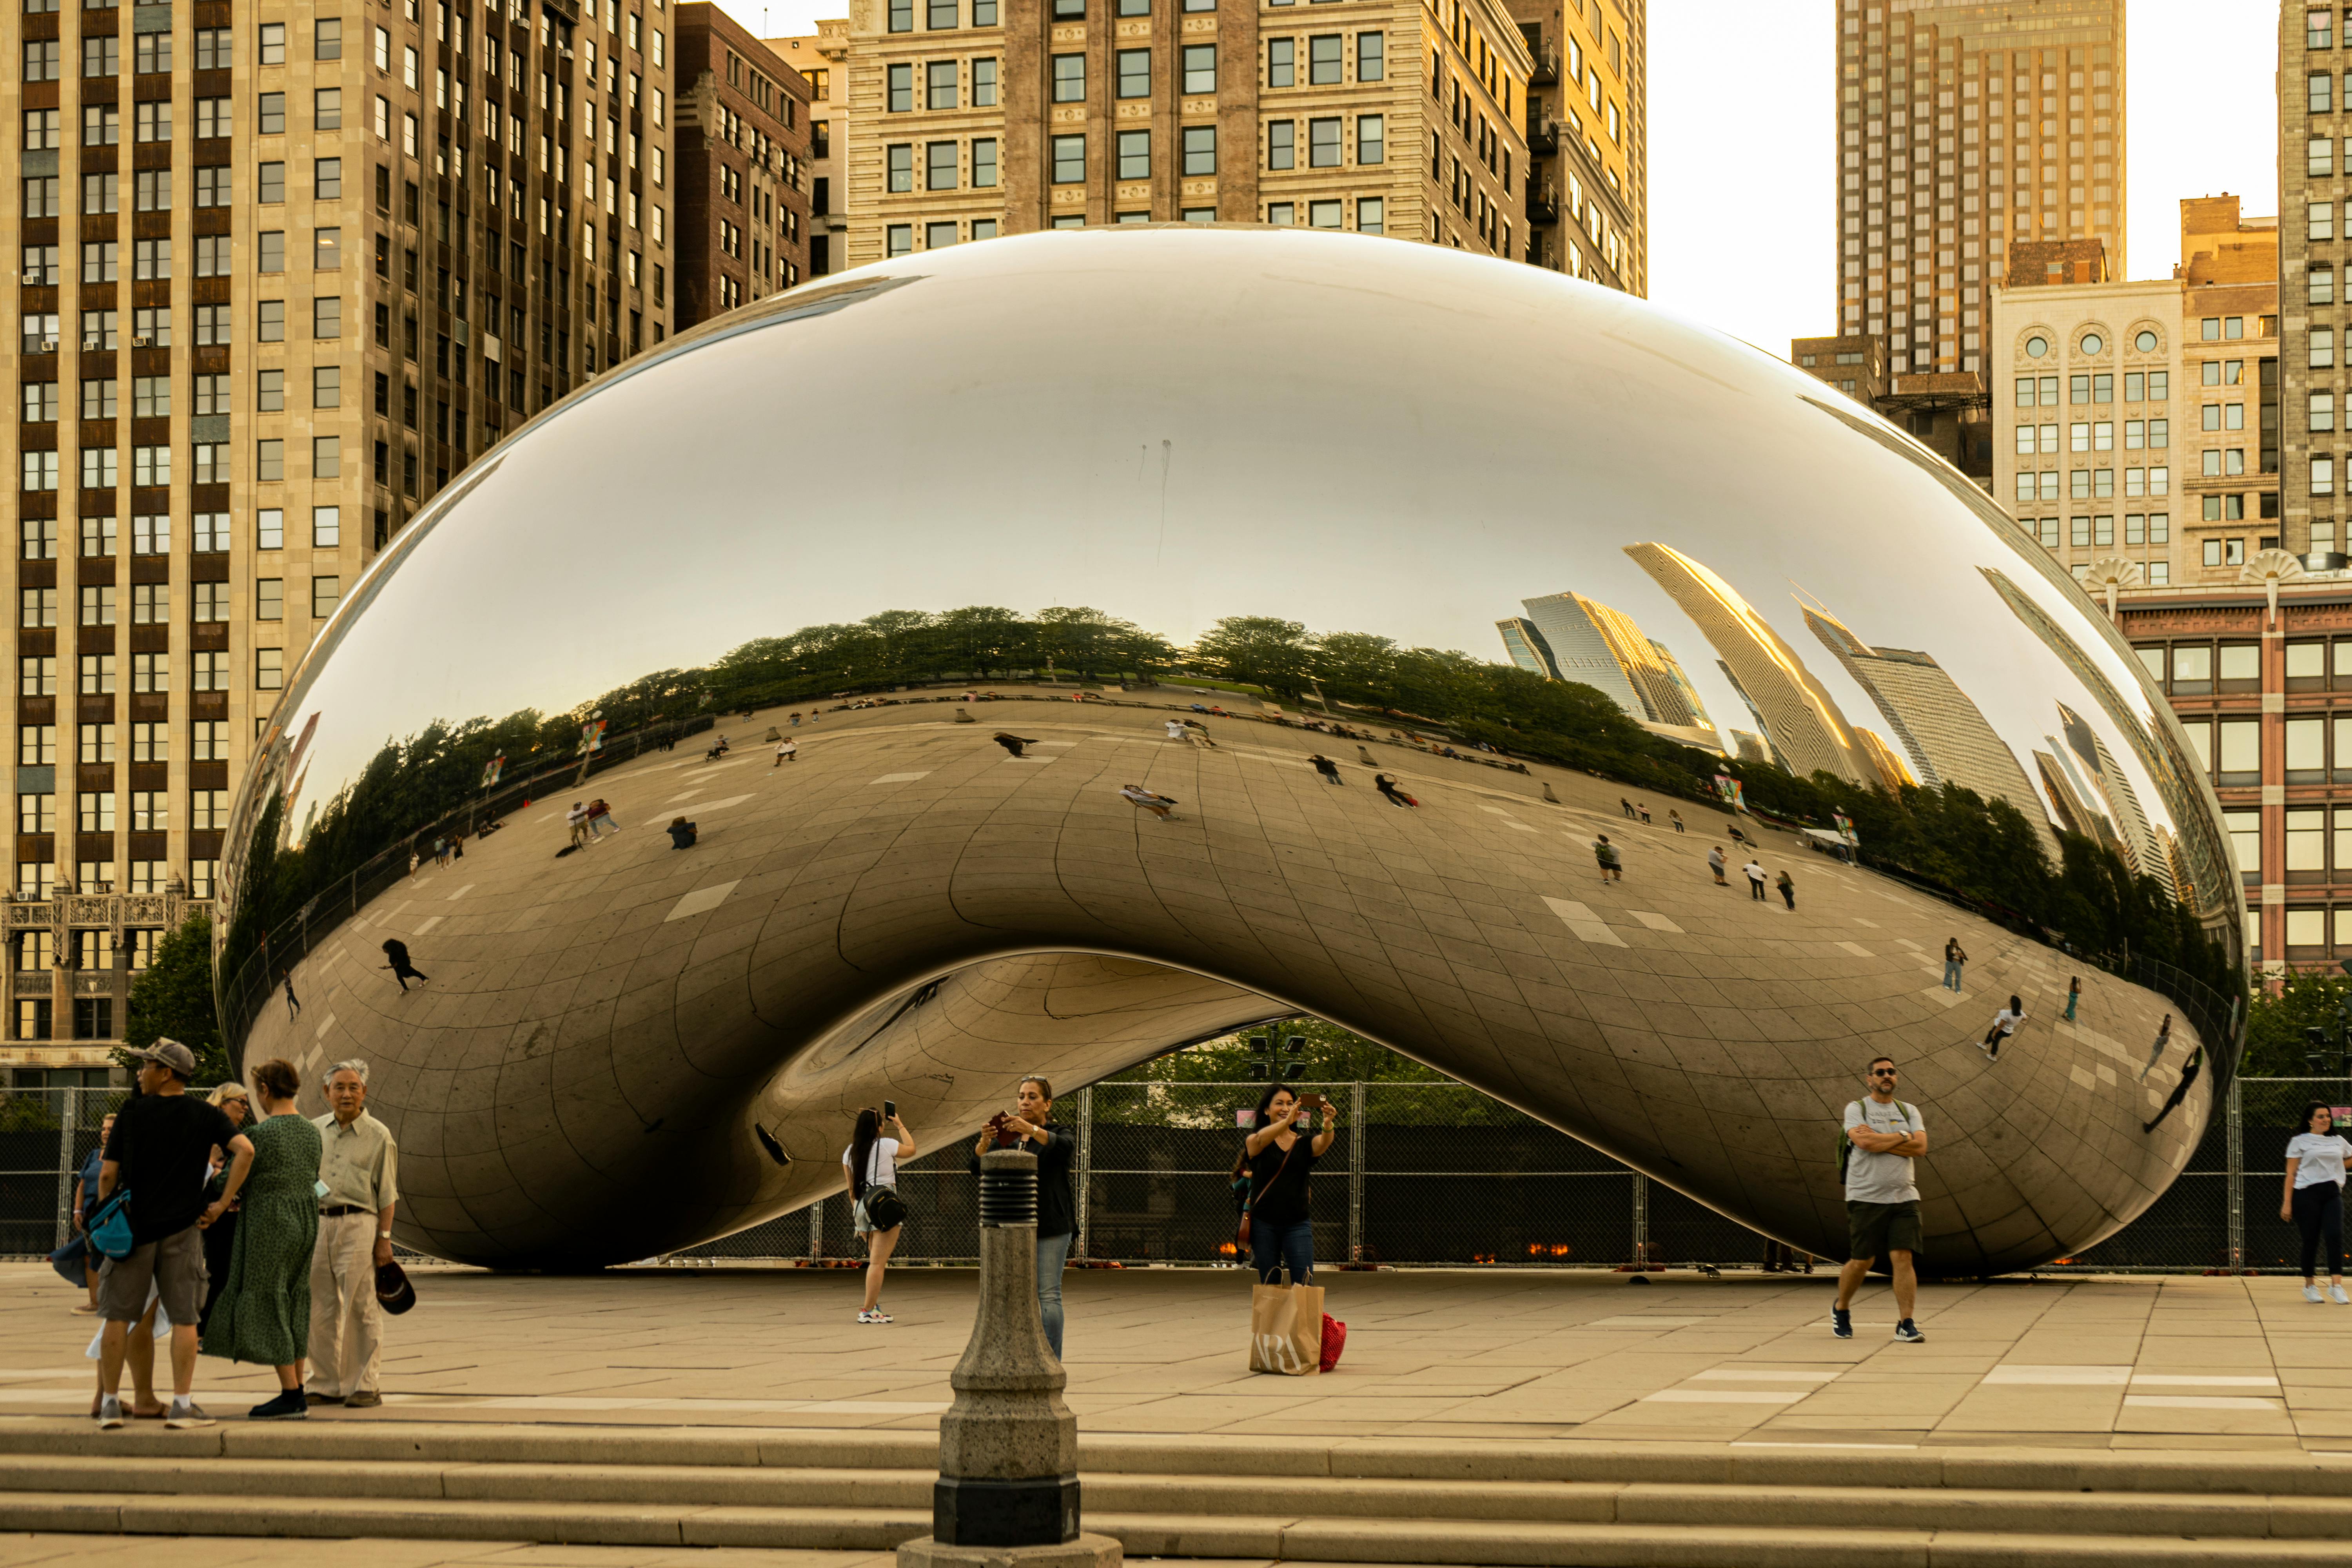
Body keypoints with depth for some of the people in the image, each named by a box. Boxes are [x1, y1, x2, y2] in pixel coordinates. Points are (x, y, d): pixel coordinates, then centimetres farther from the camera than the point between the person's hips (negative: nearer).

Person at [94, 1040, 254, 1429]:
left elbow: (108, 1174, -3)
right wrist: (222, 1204, -7)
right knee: (184, 1318, 2)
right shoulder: (206, 1116, 2)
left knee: (118, 1317, 6)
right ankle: (181, 1405, -2)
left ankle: (110, 1402, 8)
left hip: (132, 1225, 0)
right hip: (182, 1228, 0)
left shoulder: (131, 1114, -1)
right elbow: (245, 1151, -12)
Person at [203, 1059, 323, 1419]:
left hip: (268, 1224, -7)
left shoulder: (259, 1134, -16)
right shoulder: (312, 1132, 5)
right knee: (295, 1302, 13)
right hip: (305, 1220, 7)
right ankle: (297, 1392, 15)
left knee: (270, 1305, -1)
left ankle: (291, 1396, -2)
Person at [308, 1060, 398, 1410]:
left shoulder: (378, 1136, 1)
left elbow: (387, 1194, 0)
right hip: (318, 1223, 4)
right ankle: (327, 1385, 13)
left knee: (360, 1308, -5)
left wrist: (384, 1238, -6)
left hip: (358, 1224, -4)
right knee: (320, 1309, 5)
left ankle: (364, 1386, 0)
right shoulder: (315, 1130, 12)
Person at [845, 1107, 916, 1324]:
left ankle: (874, 1306, 18)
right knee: (878, 1262, -6)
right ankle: (868, 1311, -10)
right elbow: (911, 1149, 13)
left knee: (876, 1260, 20)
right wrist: (900, 1126, 22)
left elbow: (852, 1188, 14)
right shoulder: (887, 1145, -7)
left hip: (862, 1206, 6)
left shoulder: (849, 1152, 9)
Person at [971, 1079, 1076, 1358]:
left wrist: (1032, 1130, -37)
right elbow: (977, 1167, 0)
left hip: (1051, 1228, -4)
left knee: (1048, 1295, -9)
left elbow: (1065, 1147, -21)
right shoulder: (1007, 1139, 15)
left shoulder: (1060, 1135, 4)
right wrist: (984, 1142, -22)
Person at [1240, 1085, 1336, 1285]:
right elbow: (1260, 1139, -21)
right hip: (1264, 1224, -1)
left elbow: (1323, 1143, -13)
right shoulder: (1254, 1142, 4)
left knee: (1304, 1284, -11)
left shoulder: (1304, 1143, 9)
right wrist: (1287, 1121, -41)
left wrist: (1328, 1124, -38)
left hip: (1297, 1224, 1)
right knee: (1270, 1287, 3)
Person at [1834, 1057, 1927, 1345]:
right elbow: (1864, 1142, -17)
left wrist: (1878, 1140, -9)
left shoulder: (1909, 1111, 13)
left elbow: (1920, 1147, -3)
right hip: (1866, 1199, -2)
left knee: (1903, 1258, -8)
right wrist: (1902, 1137, -7)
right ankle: (1841, 1310, 26)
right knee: (1861, 1261, 2)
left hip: (1904, 1198, 3)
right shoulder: (1857, 1108, 2)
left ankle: (1905, 1324, -7)